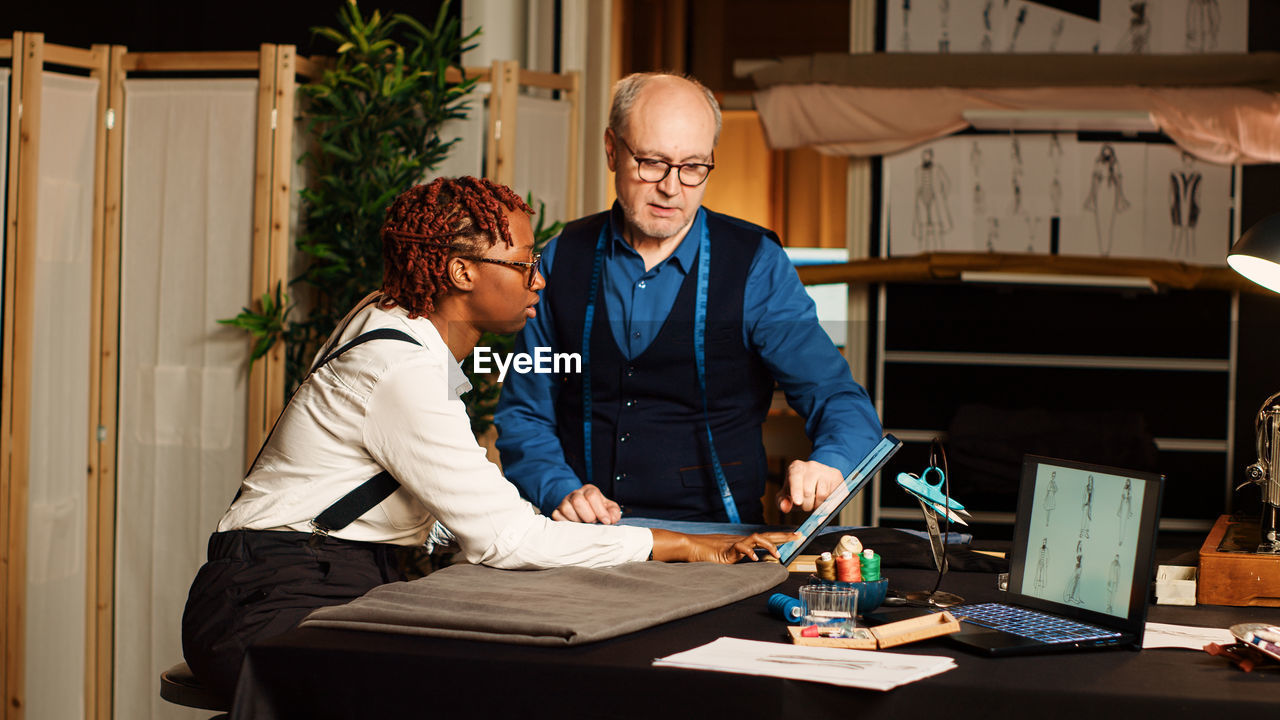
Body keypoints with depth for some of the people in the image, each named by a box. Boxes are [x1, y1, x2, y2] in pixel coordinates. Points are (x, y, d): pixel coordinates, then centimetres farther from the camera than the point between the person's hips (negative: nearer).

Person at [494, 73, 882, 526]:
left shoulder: (756, 264, 2)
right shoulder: (562, 261, 9)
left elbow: (842, 403, -3)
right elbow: (523, 413, 13)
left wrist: (827, 465, -26)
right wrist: (560, 490, -7)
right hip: (584, 548, 2)